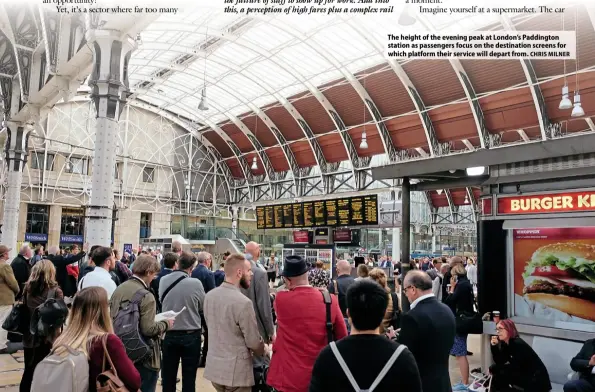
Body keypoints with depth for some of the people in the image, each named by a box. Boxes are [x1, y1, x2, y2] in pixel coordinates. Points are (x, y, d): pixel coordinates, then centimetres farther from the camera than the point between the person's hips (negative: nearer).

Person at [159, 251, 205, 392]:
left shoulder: (163, 281, -7)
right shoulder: (196, 283, -19)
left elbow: (162, 301, 6)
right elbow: (203, 307, -5)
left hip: (169, 333, 3)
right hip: (191, 335, -3)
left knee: (168, 376, 16)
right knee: (189, 377, 9)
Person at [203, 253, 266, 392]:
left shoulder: (209, 295, -1)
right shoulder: (243, 302, -23)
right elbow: (254, 342, -15)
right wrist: (263, 351, 6)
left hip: (213, 367, 7)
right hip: (235, 371, -7)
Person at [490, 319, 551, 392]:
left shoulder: (518, 344, -22)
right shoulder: (504, 343, 2)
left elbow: (514, 367, -25)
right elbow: (499, 362, 0)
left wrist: (492, 368, -17)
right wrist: (494, 346, -13)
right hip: (525, 375, 8)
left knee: (500, 374, -18)